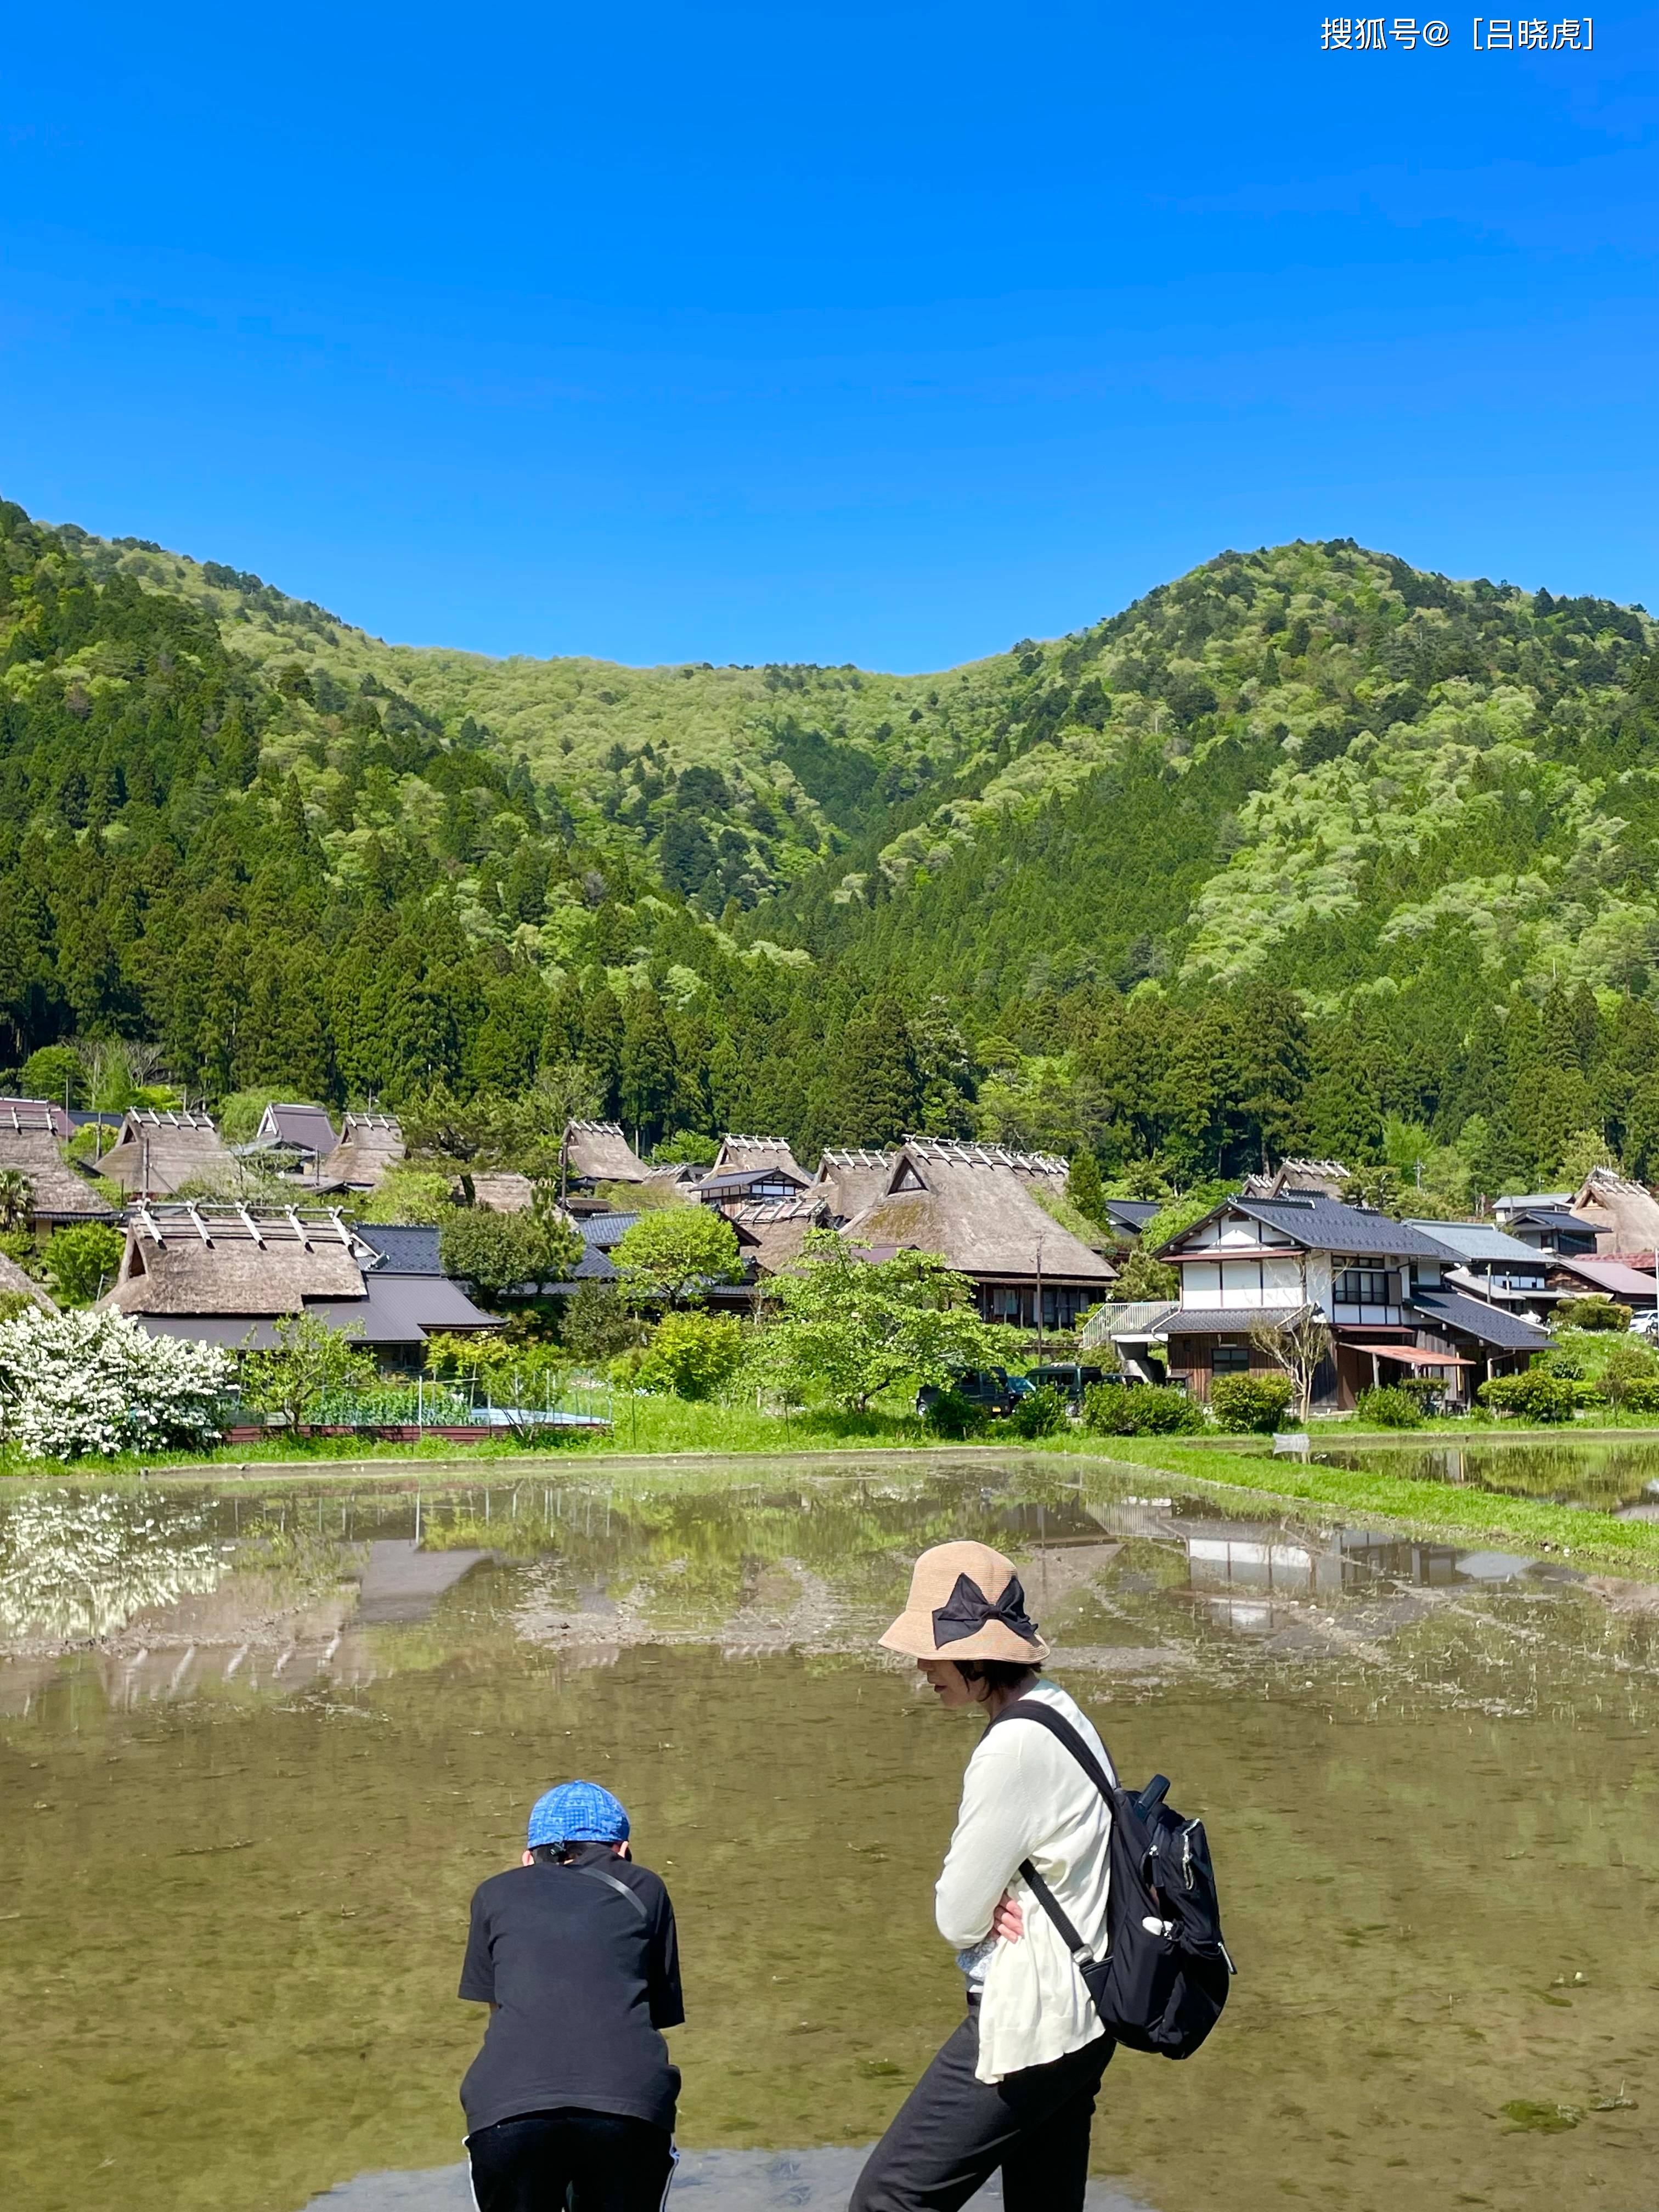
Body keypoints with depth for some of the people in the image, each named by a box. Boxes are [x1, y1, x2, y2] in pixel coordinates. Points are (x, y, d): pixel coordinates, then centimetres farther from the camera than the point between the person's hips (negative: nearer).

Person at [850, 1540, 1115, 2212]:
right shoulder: (1062, 1716, 8)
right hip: (1078, 2020, 10)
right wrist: (998, 1910, -5)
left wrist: (982, 1916, 4)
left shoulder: (1015, 1747, -22)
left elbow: (956, 1917, -16)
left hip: (1024, 2026, -10)